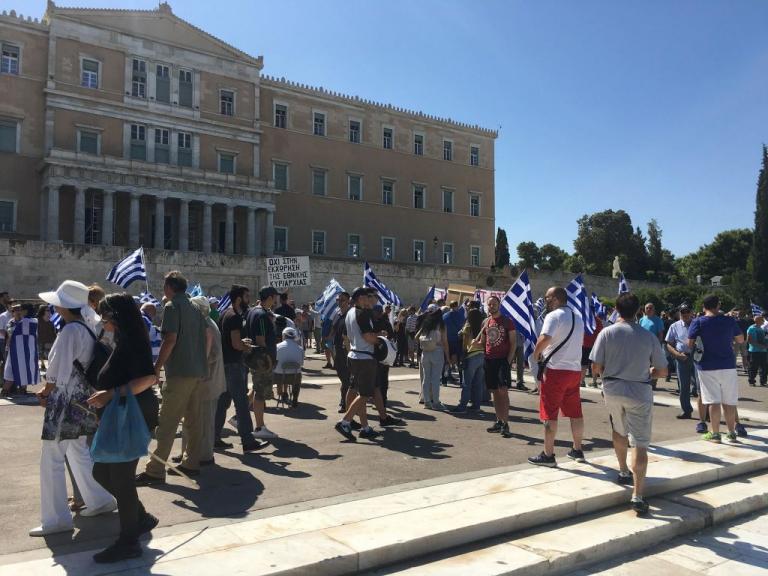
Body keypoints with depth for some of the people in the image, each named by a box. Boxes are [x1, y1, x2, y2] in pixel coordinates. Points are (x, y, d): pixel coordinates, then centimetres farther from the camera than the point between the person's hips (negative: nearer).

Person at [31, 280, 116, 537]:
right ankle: (100, 500, 30)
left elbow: (57, 371, -19)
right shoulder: (86, 329, 7)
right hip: (80, 400, 9)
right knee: (78, 451, 21)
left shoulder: (70, 330, -19)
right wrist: (48, 391, 9)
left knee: (51, 460, 1)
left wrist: (45, 393, -1)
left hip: (66, 402, -9)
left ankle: (56, 519, 9)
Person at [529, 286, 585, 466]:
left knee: (550, 414, -2)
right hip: (575, 369, 8)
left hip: (555, 370, -8)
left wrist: (536, 353, -10)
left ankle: (548, 455, 1)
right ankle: (577, 451, 25)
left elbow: (545, 338, -27)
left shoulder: (554, 316, -11)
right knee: (575, 412, 15)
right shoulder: (578, 318, 16)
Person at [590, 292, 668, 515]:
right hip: (640, 392, -1)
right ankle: (638, 495, -6)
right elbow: (662, 372, 1)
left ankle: (624, 472, 41)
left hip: (612, 390, 2)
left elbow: (596, 368, -7)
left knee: (619, 431, 26)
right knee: (640, 443, 0)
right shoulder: (649, 336, -5)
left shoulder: (607, 333, -6)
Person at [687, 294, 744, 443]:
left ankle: (715, 434, 4)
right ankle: (731, 433, 20)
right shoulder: (729, 321, 1)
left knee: (713, 401, 1)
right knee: (729, 402, 11)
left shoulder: (698, 322, -7)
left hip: (707, 367, -2)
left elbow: (690, 344, -8)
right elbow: (741, 339, 12)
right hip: (728, 366, 2)